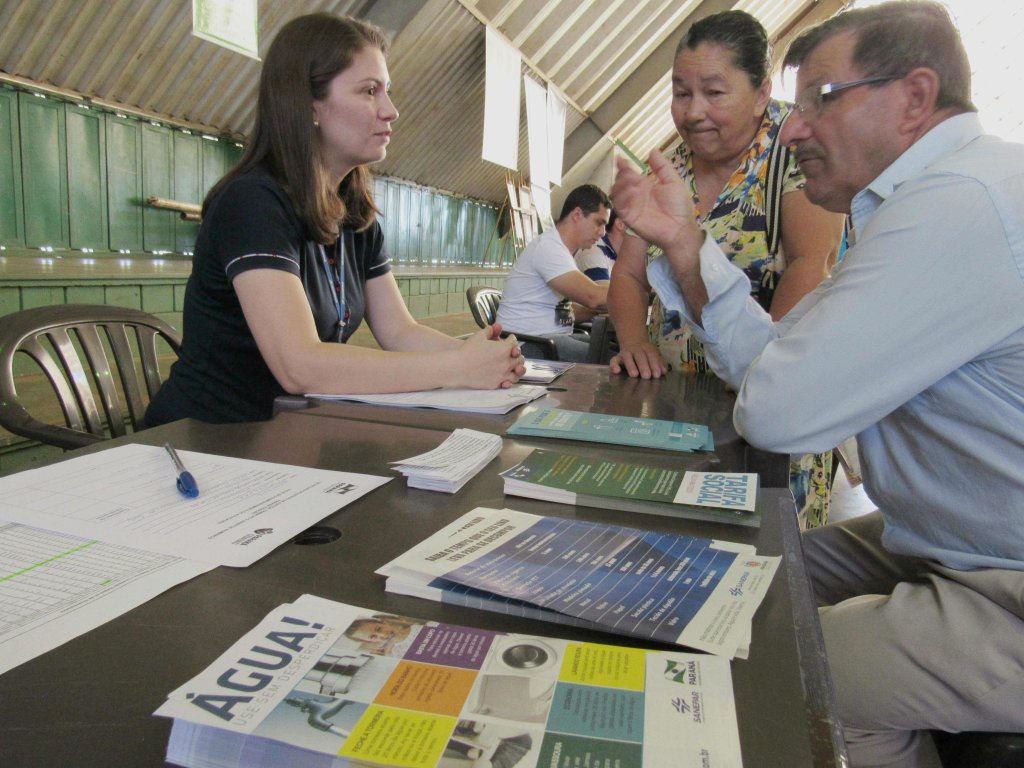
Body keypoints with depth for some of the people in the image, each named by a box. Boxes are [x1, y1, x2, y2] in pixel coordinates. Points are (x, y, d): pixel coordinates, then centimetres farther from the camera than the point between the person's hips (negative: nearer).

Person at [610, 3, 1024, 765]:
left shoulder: (962, 202, -26)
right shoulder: (956, 193, 9)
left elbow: (774, 408, -27)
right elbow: (772, 360, 6)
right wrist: (683, 239, 1)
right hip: (957, 554, 10)